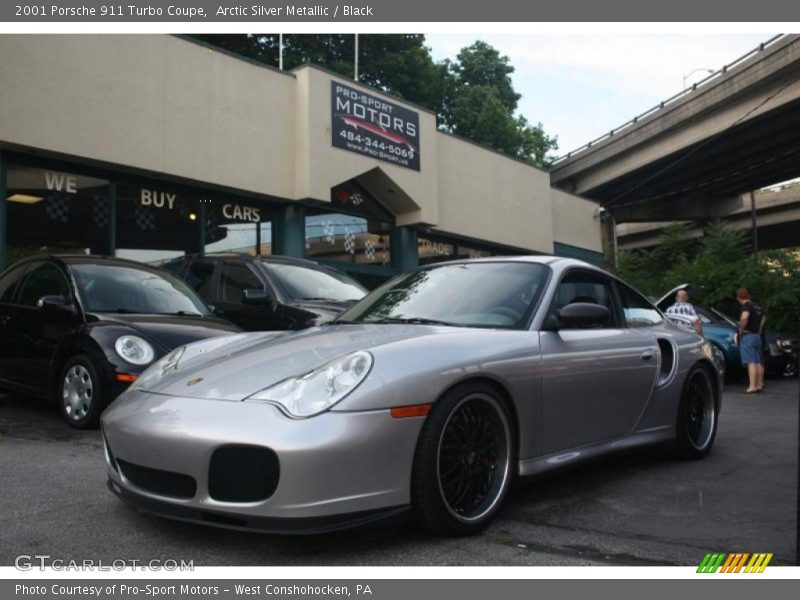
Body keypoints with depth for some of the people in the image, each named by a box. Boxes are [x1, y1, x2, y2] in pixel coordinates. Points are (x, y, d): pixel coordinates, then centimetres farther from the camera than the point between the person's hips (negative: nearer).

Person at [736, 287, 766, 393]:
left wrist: (741, 329, -17)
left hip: (748, 336, -9)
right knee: (758, 362, 13)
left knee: (751, 362, -12)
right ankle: (759, 384, 20)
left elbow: (744, 317, -31)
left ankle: (752, 386, -17)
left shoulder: (746, 305, -12)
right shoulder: (757, 306, 16)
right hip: (757, 336, 9)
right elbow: (763, 318, 35)